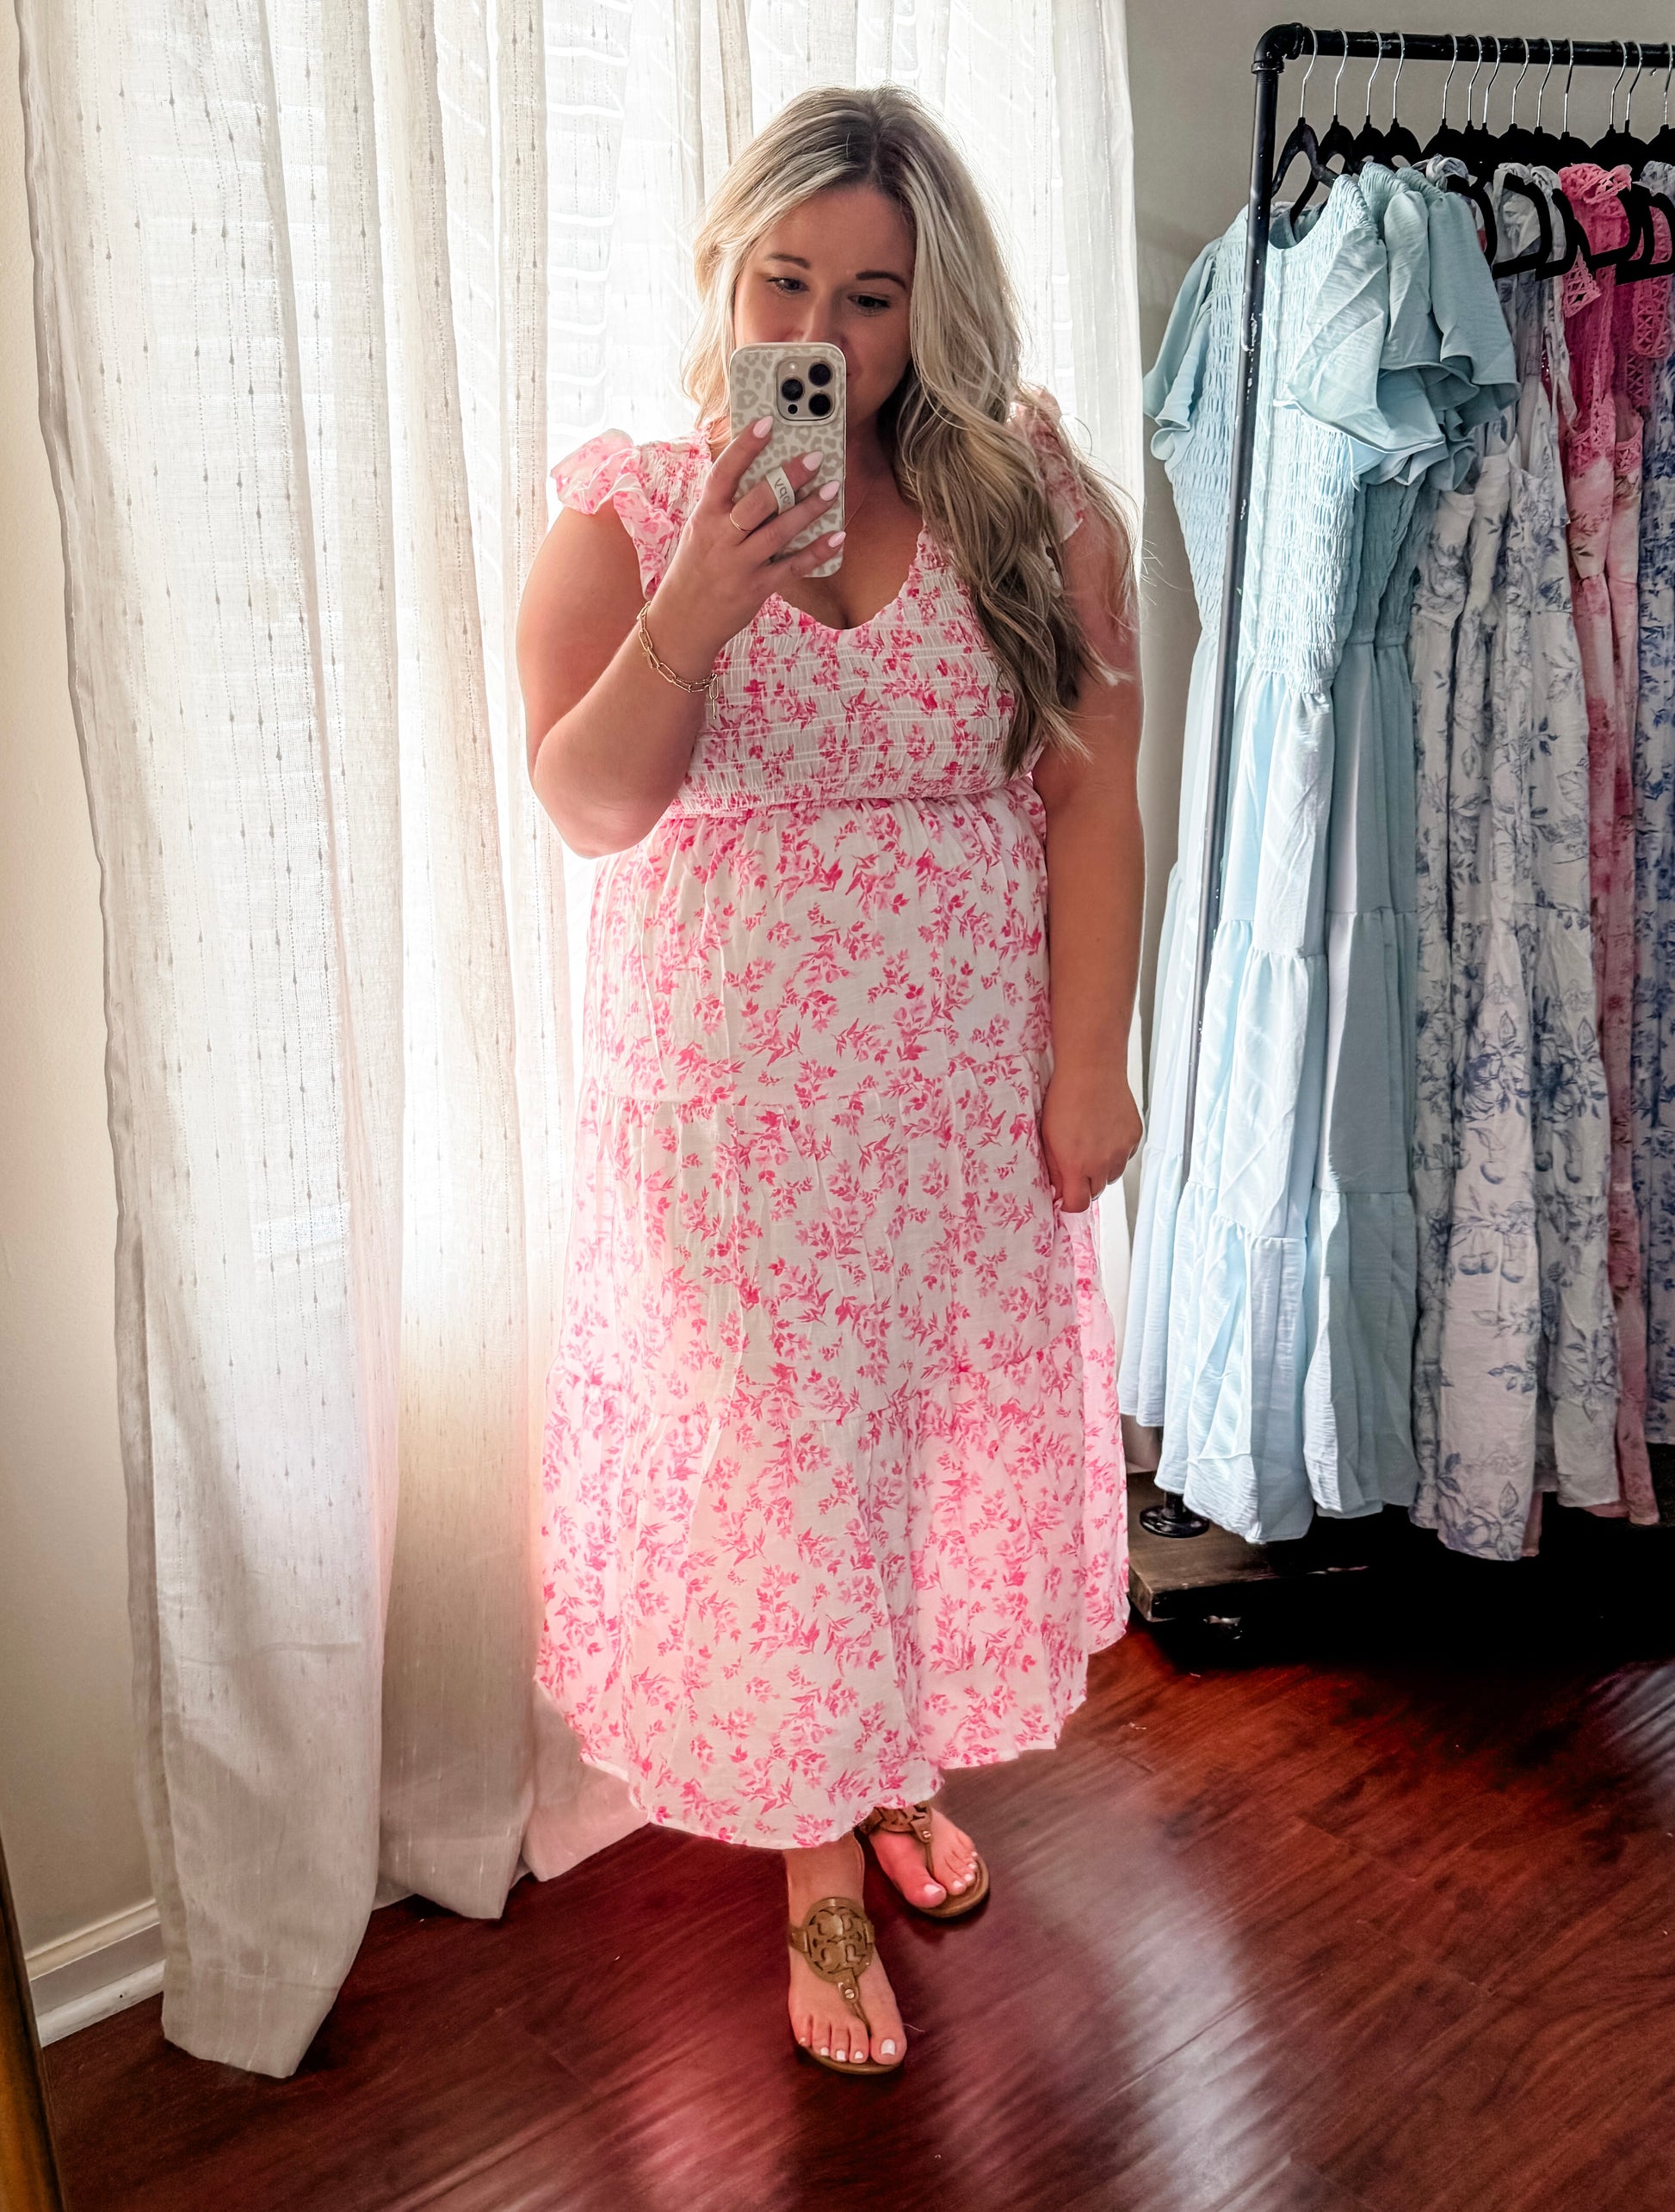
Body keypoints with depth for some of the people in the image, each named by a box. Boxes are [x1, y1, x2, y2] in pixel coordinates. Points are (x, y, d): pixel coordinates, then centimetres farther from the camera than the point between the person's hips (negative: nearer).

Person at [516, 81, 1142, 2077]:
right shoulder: (624, 513, -1)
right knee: (773, 1459, 6)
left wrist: (1087, 1065, -9)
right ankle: (817, 1863, 27)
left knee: (965, 1436, 14)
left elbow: (1089, 793, -4)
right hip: (728, 1089, -1)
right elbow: (584, 804, -12)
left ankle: (908, 1766, 41)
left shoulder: (1032, 504, 0)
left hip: (973, 1076, 2)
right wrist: (696, 605, -28)